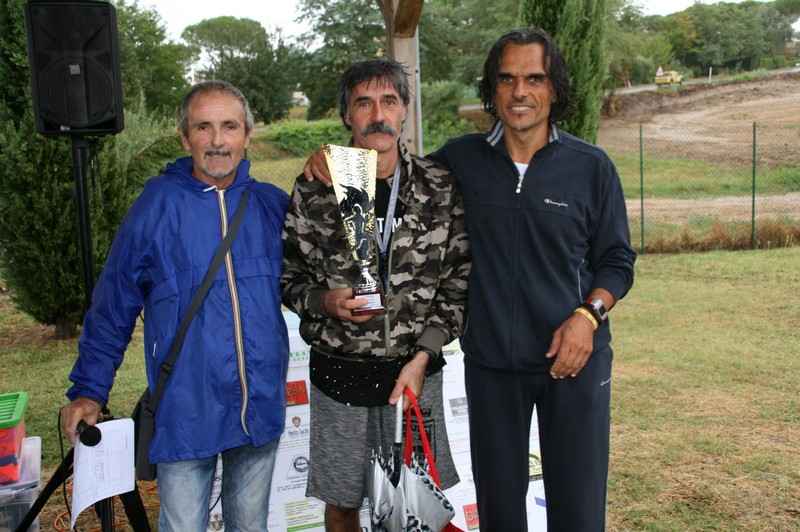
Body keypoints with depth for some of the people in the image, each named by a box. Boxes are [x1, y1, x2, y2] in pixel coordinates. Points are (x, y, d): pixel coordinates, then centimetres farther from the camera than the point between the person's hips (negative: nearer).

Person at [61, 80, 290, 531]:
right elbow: (113, 305, -1)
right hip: (186, 412, -3)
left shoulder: (273, 204, 1)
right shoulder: (158, 204, -7)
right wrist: (89, 390, 0)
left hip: (262, 407, 3)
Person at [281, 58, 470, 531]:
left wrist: (422, 357, -8)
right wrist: (325, 302, -16)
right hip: (338, 373, 0)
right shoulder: (313, 191, -3)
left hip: (416, 369, 0)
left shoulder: (440, 188, -2)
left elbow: (460, 280, -1)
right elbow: (288, 276, 5)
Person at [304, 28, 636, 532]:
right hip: (490, 363, 2)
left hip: (574, 359, -1)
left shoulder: (591, 166, -2)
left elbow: (617, 260, 4)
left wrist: (588, 315, -14)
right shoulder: (461, 159, 1)